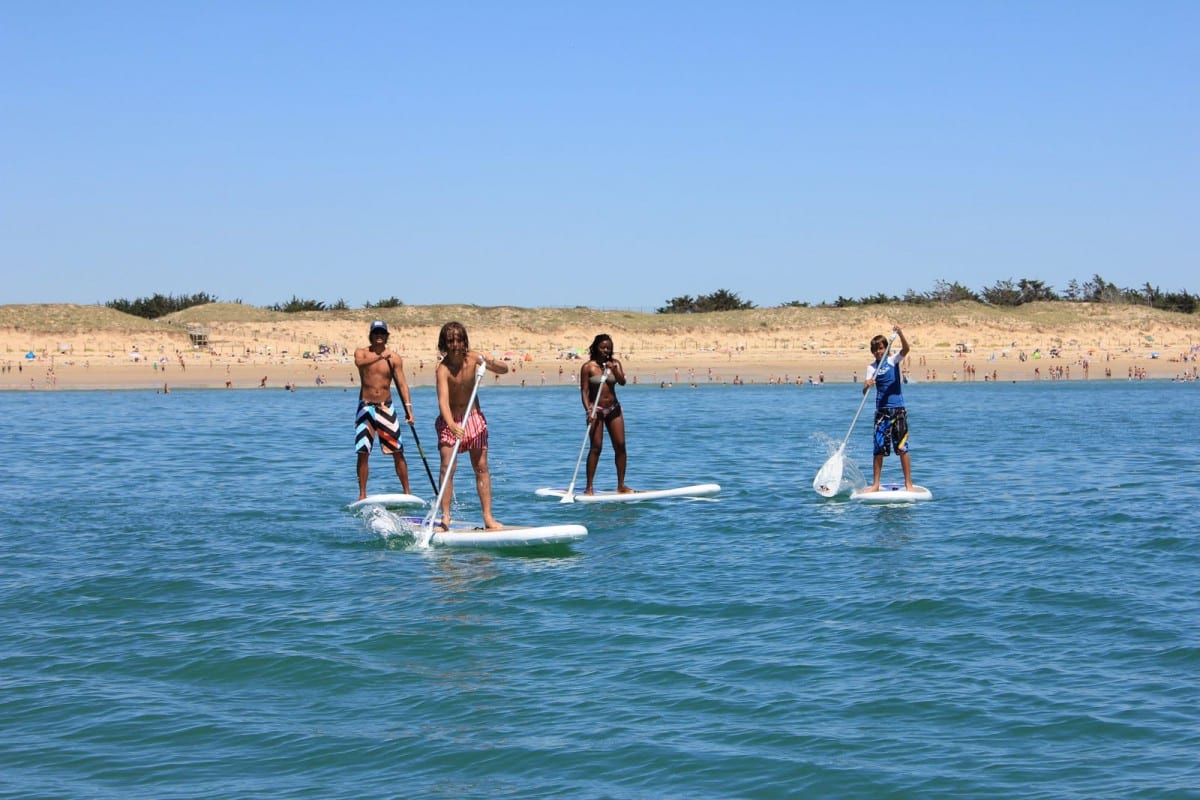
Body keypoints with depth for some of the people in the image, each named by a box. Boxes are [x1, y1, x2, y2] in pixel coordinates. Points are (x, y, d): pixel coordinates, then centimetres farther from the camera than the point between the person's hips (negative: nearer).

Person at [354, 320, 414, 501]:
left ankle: (407, 493, 5)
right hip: (366, 408, -1)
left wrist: (408, 409, -12)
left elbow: (402, 384, -2)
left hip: (386, 408, 1)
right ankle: (362, 495, 3)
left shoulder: (395, 358, 3)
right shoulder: (362, 352, 0)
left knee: (398, 452, -1)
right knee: (363, 453, -3)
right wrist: (381, 355, -29)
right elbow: (359, 362, -25)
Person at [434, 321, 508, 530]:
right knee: (447, 467, -13)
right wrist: (451, 424, -51)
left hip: (474, 418, 4)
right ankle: (445, 517, -10)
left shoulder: (473, 358, -8)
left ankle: (488, 517, 2)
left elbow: (504, 370, 1)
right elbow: (443, 399, -34)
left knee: (481, 468, 1)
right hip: (450, 421, -4)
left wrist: (491, 362, -22)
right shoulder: (442, 369, -21)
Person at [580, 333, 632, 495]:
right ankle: (589, 486, -4)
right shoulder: (588, 367, -6)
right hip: (596, 410, -4)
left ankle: (621, 485, 8)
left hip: (613, 408, 4)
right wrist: (588, 410, -19)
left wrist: (614, 370, -24)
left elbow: (622, 382, -7)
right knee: (596, 447, -8)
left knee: (620, 445, 0)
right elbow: (584, 391, -8)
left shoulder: (615, 363, 5)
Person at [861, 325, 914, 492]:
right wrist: (867, 385, -29)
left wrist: (900, 334, -38)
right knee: (879, 449, 3)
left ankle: (909, 484, 2)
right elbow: (865, 391, -5)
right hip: (881, 410, 2)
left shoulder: (893, 359, 0)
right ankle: (875, 485, 9)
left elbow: (906, 349, -21)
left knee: (902, 448, -2)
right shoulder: (871, 367, 6)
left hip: (898, 409, -2)